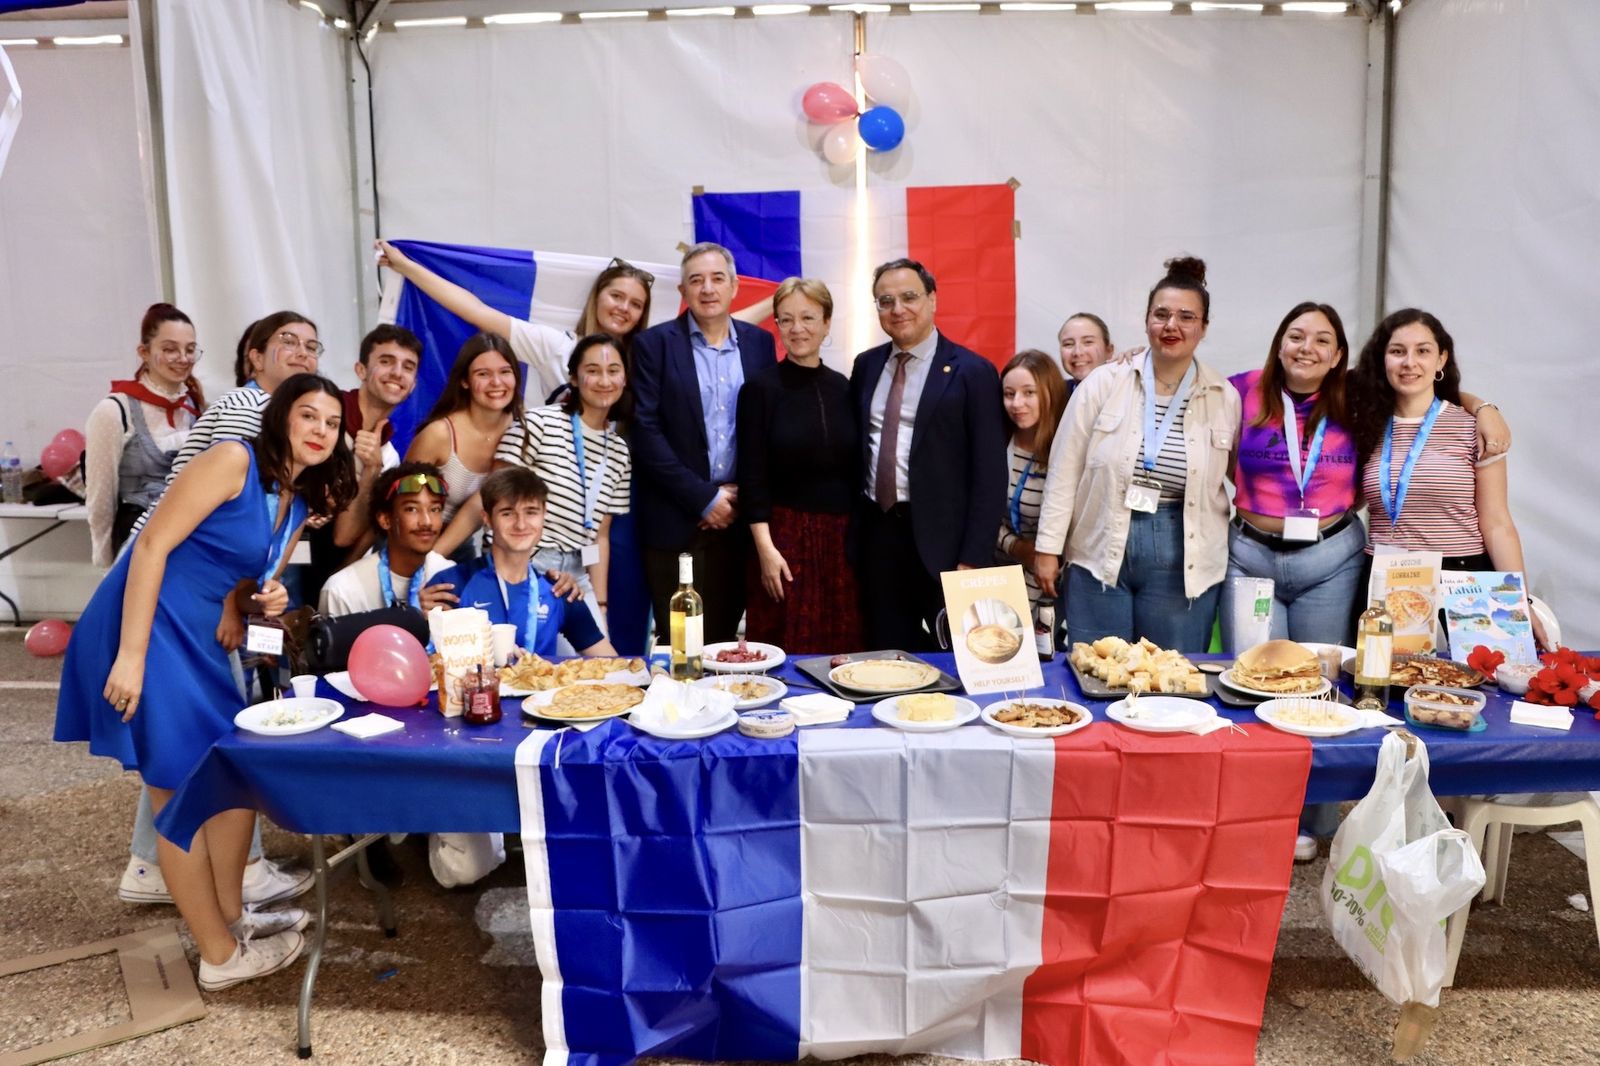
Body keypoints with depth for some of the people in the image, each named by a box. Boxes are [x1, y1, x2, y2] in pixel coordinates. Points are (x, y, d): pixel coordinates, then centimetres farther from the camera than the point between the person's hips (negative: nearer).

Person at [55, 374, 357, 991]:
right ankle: (220, 955, 12)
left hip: (197, 640, 9)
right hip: (145, 629, -9)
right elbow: (152, 545, -19)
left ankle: (229, 916, 31)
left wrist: (268, 602, -5)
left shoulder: (299, 504, 11)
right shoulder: (234, 460, -14)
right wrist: (131, 656, -24)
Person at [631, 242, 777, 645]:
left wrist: (742, 495, -2)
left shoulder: (759, 343, 8)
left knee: (724, 639, 9)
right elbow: (646, 431, -8)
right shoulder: (654, 343, -2)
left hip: (738, 517, 3)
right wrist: (703, 498, -11)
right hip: (675, 521, -2)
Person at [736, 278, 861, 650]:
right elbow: (752, 476, -7)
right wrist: (765, 547, -13)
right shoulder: (761, 387, -4)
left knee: (841, 649, 7)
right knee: (784, 652, -1)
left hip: (842, 537, 4)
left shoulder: (843, 388, 8)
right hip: (785, 535, -4)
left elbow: (854, 470, 11)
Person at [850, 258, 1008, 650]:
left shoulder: (972, 371, -6)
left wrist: (974, 558, -13)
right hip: (876, 535, 5)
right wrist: (852, 526, 9)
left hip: (940, 539, -4)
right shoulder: (866, 365, 10)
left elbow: (989, 474, -9)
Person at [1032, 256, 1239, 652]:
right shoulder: (1104, 383, 0)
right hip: (1099, 556, 0)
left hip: (1182, 566, 1)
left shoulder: (1226, 399, 3)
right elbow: (1065, 471, 0)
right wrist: (1048, 546, -2)